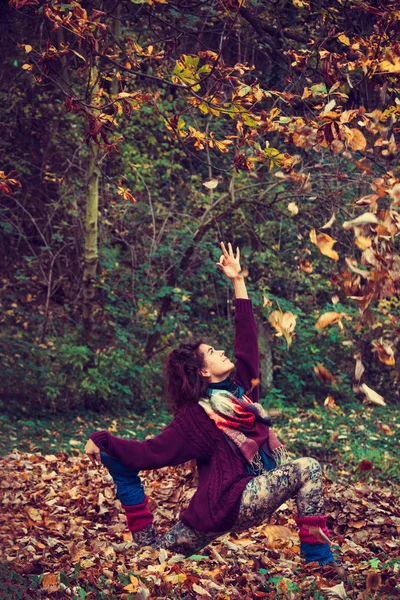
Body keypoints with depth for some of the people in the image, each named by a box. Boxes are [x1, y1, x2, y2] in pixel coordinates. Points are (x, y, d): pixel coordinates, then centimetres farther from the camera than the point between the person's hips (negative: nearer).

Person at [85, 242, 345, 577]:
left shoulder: (241, 387, 9)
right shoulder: (196, 416, -12)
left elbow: (247, 338, 10)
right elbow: (151, 452, -9)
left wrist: (238, 281, 11)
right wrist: (103, 441, -16)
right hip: (231, 503, -9)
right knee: (307, 469, -16)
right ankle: (318, 558, -17)